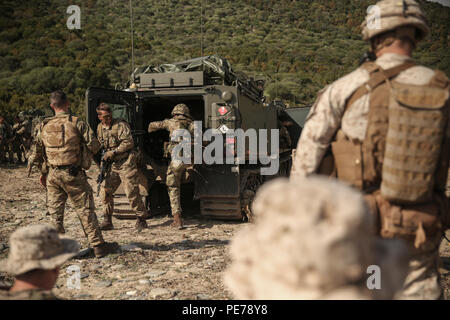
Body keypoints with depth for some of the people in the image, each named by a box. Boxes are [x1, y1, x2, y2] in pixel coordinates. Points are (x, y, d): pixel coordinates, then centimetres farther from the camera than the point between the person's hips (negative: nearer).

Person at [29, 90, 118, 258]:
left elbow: (37, 154, 12)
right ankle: (98, 245, 5)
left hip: (53, 175, 4)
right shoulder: (77, 123, -8)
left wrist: (43, 172, 24)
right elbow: (94, 145, -10)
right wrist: (87, 154, 12)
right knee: (85, 210, 2)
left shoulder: (44, 126, 7)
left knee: (55, 212, 13)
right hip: (73, 174, -4)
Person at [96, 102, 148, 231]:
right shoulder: (100, 128, 13)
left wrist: (113, 152, -17)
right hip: (113, 165, 7)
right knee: (106, 190, 0)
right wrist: (104, 158, 12)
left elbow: (129, 143, -15)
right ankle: (107, 221, 11)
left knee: (132, 192, -7)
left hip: (127, 163, -6)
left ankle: (141, 219, 6)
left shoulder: (121, 125, -8)